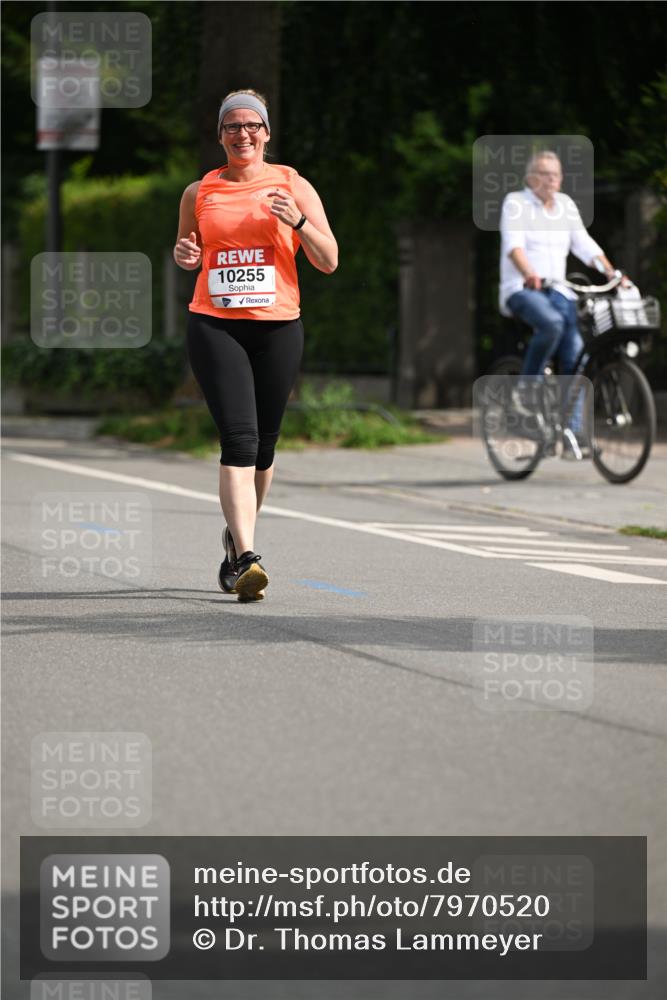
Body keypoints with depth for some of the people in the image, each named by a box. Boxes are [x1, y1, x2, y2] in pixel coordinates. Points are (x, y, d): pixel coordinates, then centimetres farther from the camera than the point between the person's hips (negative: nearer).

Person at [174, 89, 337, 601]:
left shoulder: (293, 185, 4)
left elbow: (329, 261, 2)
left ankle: (237, 538, 34)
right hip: (214, 327, -1)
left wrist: (297, 221, -15)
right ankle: (245, 557, -22)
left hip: (277, 327, 1)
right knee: (239, 439, -16)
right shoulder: (199, 192, 9)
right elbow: (187, 249, 24)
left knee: (263, 445, 9)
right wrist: (184, 254, 0)